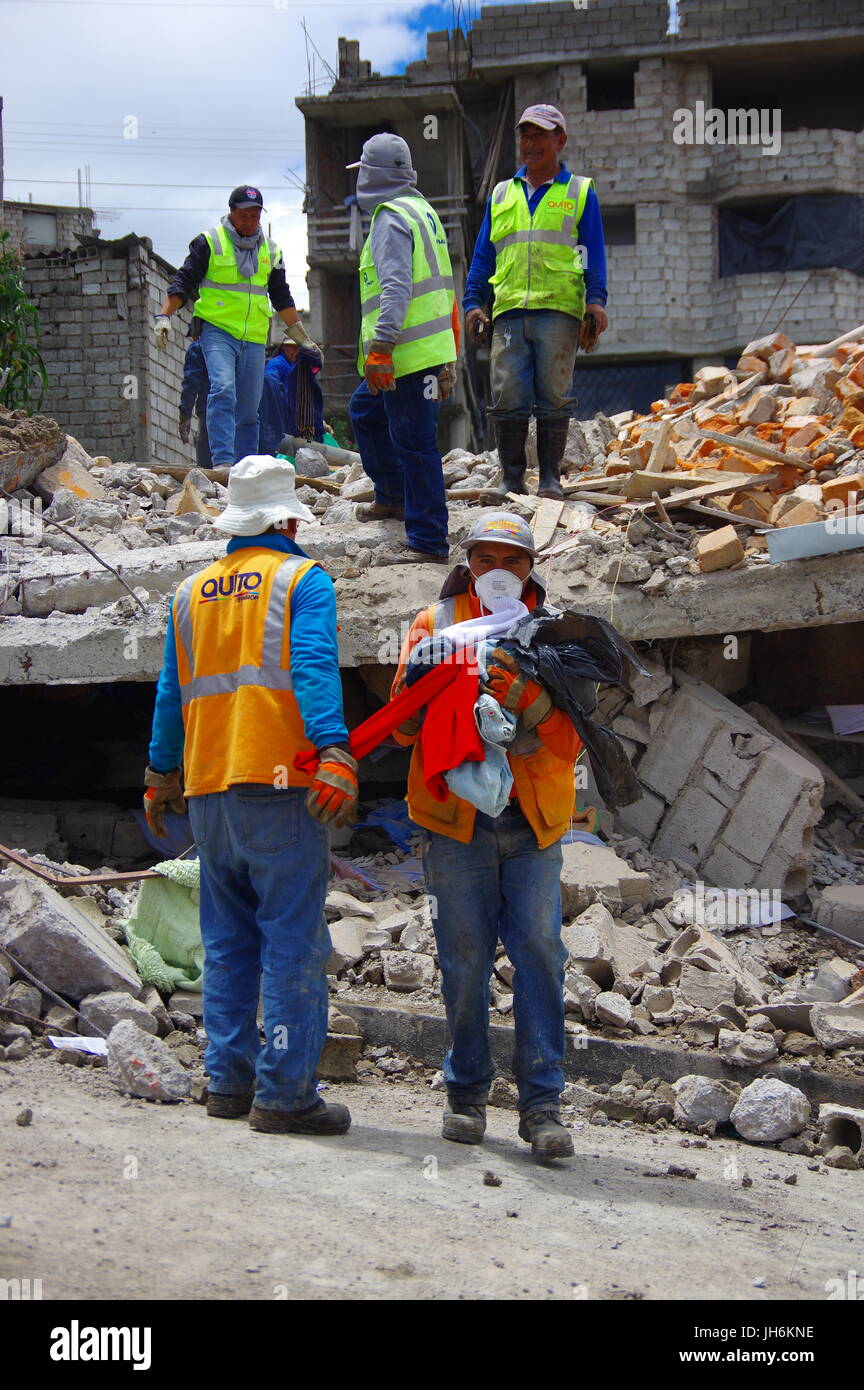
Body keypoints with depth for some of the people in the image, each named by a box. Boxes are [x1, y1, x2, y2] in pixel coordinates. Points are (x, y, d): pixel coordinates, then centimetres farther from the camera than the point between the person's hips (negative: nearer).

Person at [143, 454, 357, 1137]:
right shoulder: (303, 579, 0)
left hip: (208, 786, 6)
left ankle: (229, 1080, 15)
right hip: (280, 783, -6)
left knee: (228, 939, 13)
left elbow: (171, 692, 18)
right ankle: (284, 1093, -6)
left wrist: (161, 775, 26)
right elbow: (314, 668, -15)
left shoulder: (192, 592, 16)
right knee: (293, 939, -4)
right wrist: (334, 755, -24)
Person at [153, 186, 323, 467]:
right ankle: (222, 462, -31)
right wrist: (164, 316, -10)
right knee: (223, 390, -24)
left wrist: (301, 336, 25)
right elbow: (183, 282, 2)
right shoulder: (209, 242, 2)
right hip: (217, 330, -5)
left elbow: (281, 298, 25)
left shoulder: (271, 251, 16)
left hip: (254, 339, 5)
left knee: (249, 409, 5)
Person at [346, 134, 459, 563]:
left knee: (414, 444, -9)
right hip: (429, 347, 11)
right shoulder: (422, 210, 18)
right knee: (365, 410, 28)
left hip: (409, 352, -11)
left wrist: (381, 345, -30)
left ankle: (429, 543, -8)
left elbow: (396, 286, -25)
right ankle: (393, 496, 39)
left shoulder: (391, 218, -12)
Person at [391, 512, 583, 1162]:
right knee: (465, 957, 0)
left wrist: (527, 699, -20)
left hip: (533, 820, 1)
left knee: (539, 950, -7)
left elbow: (571, 743, -2)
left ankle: (542, 1101, -4)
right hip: (457, 815, 0)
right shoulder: (435, 625, 7)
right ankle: (467, 1091, 13)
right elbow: (404, 727, 1)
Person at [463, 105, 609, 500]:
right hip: (508, 310, 2)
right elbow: (483, 255, 21)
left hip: (559, 309, -2)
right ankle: (511, 478, 3)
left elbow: (594, 253, 7)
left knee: (554, 397, -3)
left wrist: (596, 301, -7)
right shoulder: (501, 195, 22)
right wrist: (472, 302, 8)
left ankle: (550, 478, 3)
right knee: (508, 397, -4)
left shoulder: (579, 192, 14)